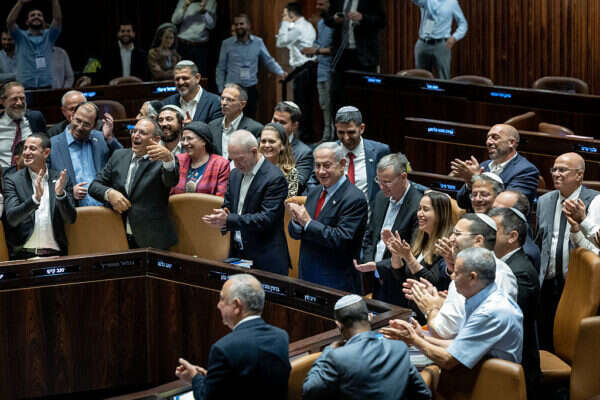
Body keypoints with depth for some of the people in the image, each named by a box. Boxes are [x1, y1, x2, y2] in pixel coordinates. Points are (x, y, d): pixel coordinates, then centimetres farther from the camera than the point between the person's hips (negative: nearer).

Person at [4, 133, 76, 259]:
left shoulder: (60, 179, 9)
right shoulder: (12, 180, 4)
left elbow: (70, 219, 4)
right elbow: (12, 218, -8)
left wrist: (60, 194, -13)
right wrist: (35, 198, -22)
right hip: (24, 254, -2)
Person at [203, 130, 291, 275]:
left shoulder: (275, 178, -13)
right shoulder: (235, 174, 12)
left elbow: (267, 218, -19)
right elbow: (227, 206, 16)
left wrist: (229, 220, -25)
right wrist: (221, 220, -9)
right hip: (237, 255, 7)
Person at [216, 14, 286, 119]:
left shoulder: (258, 42, 4)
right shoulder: (227, 43, 2)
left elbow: (269, 61, 9)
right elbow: (221, 69, 6)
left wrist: (280, 72, -8)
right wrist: (221, 89, 2)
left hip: (251, 89, 1)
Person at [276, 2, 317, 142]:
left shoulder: (297, 28, -13)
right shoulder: (307, 25, 18)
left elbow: (280, 43, -12)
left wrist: (284, 24, -6)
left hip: (303, 69, -10)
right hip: (310, 66, 10)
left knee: (301, 104, -7)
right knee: (306, 103, 14)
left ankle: (303, 134, -6)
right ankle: (308, 134, 19)